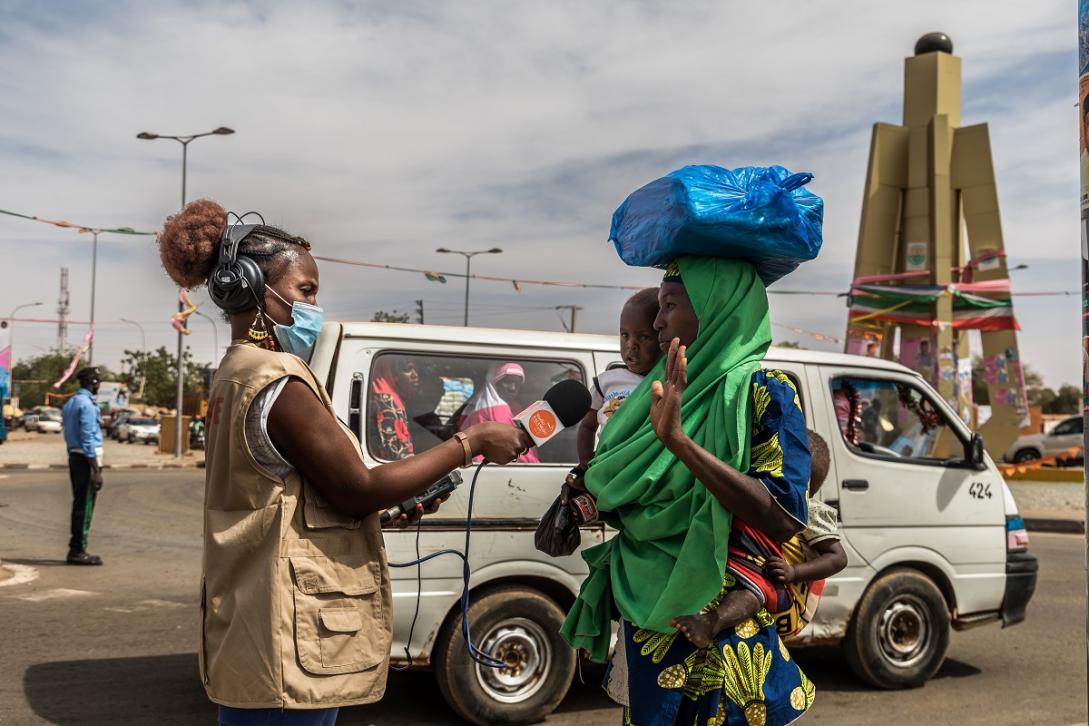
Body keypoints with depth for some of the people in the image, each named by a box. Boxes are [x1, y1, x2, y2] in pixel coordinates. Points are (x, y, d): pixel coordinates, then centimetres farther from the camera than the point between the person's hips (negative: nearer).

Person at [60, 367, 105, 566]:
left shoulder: (70, 403, 15)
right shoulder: (87, 404, -14)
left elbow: (70, 434, 18)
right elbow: (88, 439, -19)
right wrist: (96, 470, -19)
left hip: (74, 457, 10)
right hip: (87, 459, -9)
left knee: (79, 504, 14)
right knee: (85, 506, -4)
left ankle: (76, 549, 19)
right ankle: (78, 551, -1)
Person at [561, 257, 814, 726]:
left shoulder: (764, 394, -13)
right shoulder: (670, 392, 7)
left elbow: (784, 520, -26)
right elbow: (618, 499, 17)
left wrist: (680, 441, -32)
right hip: (646, 622, 6)